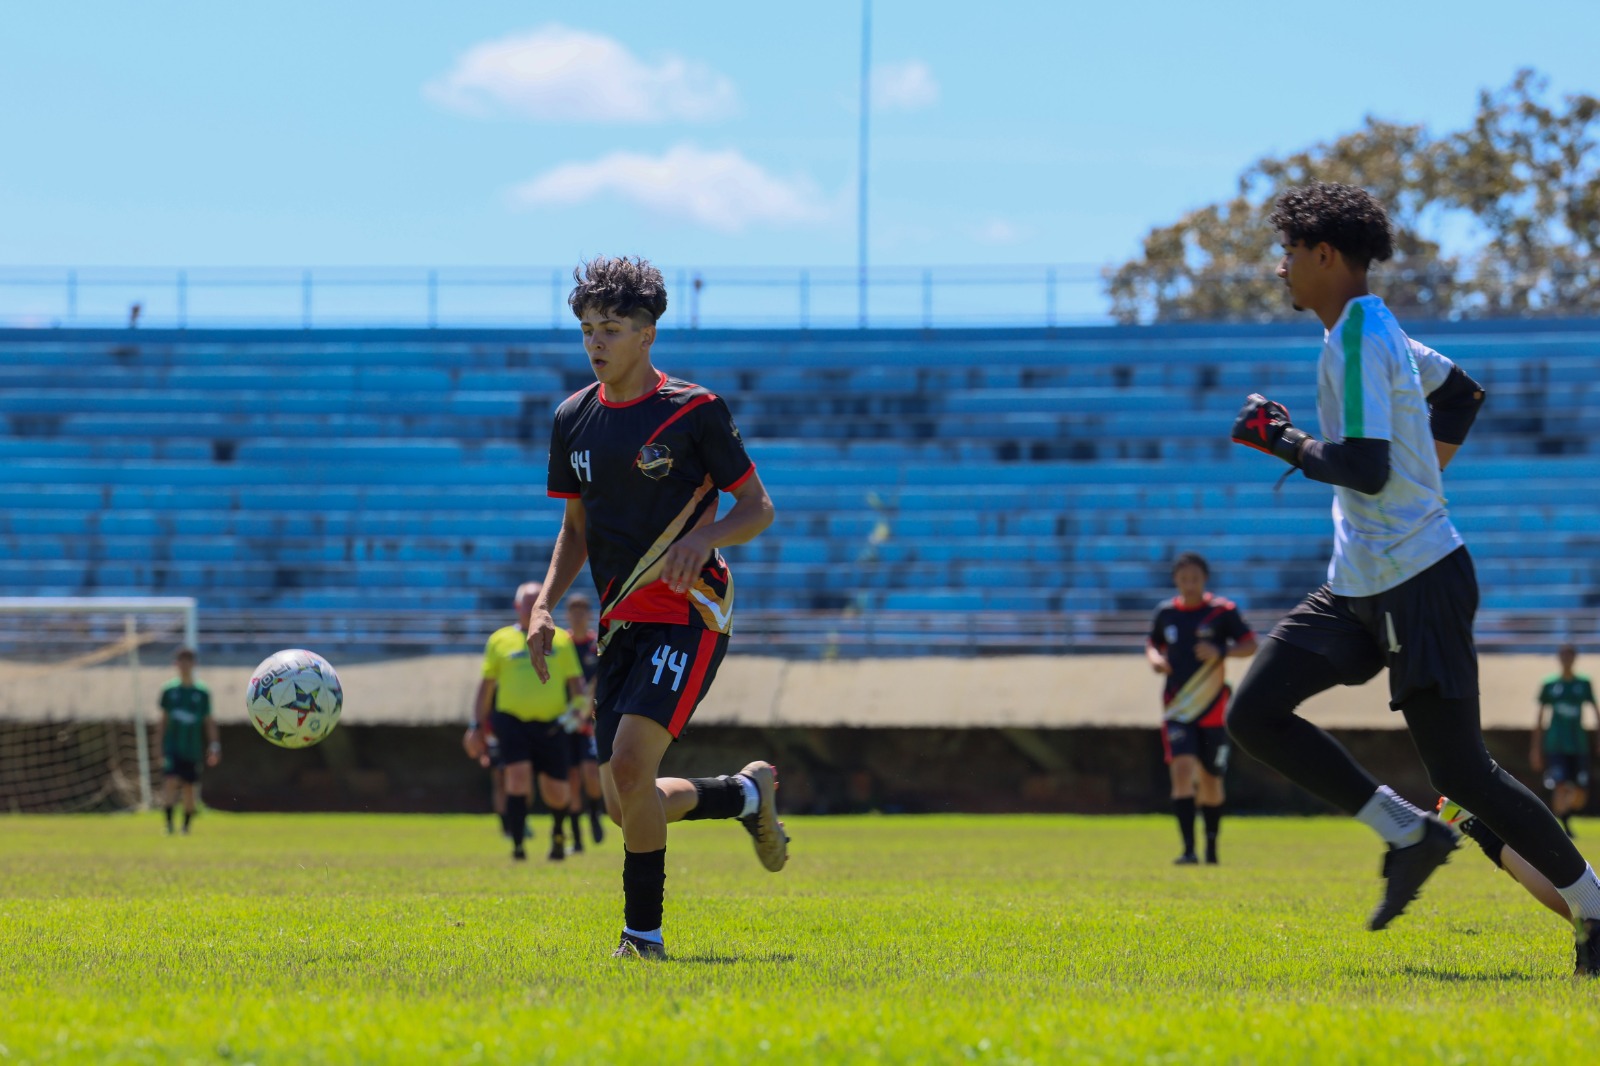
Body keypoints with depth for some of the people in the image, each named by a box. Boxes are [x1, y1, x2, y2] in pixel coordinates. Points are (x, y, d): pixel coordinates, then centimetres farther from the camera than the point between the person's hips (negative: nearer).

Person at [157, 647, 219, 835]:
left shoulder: (202, 693, 2)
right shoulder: (169, 690, 3)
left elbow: (209, 722, 5)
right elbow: (164, 720, 9)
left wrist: (214, 747, -3)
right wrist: (160, 747, 8)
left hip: (192, 749, 1)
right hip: (172, 747, -1)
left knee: (189, 788, 6)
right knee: (170, 782, -17)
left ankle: (186, 826, 18)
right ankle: (169, 823, -16)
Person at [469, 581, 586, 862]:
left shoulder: (561, 640, 12)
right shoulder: (500, 640, 10)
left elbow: (575, 681, 14)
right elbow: (487, 684, 14)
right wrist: (480, 726, 10)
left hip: (551, 723, 1)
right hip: (511, 720, -1)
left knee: (556, 794, 2)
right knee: (518, 774, -21)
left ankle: (558, 833, 34)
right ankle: (517, 843, -17)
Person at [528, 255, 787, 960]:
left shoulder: (695, 412, -6)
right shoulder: (574, 419, 10)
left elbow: (758, 508, -2)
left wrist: (703, 536, -22)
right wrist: (545, 605, 4)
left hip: (687, 616, -7)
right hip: (621, 623, 7)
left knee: (630, 766, -22)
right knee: (624, 806, 4)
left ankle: (643, 935, -10)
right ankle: (748, 792, 32)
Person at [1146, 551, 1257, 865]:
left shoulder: (1223, 611, -2)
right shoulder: (1165, 613, 5)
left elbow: (1250, 645, -1)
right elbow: (1152, 643, 20)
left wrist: (1221, 652, -19)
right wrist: (1154, 657, -3)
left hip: (1212, 707, 0)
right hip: (1177, 706, 1)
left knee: (1210, 779, 9)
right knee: (1182, 768, -19)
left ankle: (1211, 847, 28)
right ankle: (1188, 849, -24)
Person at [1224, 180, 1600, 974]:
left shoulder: (1358, 340, -17)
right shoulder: (1377, 332, 13)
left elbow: (1367, 467, -27)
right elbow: (1461, 393, 30)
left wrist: (1284, 442, -13)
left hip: (1416, 583, -10)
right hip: (1359, 583, 10)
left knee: (1460, 772, -6)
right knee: (1253, 714, 0)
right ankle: (1405, 833, 4)